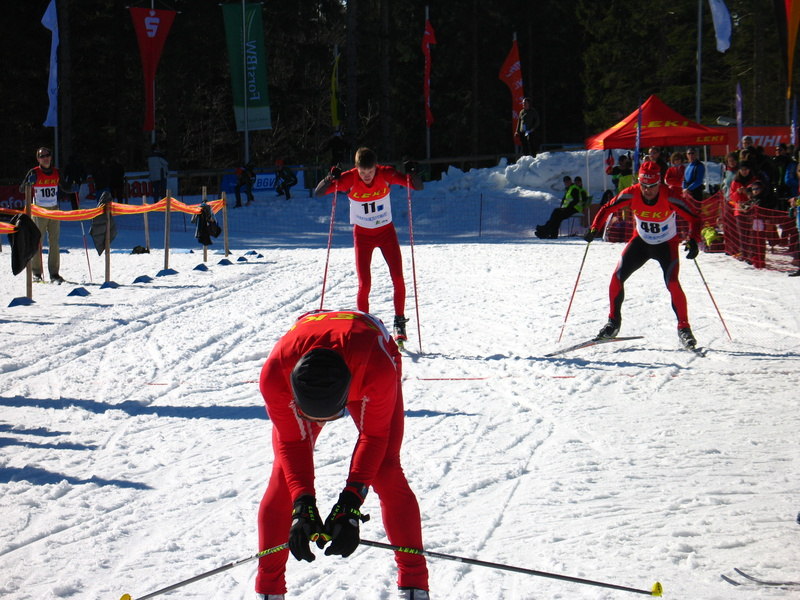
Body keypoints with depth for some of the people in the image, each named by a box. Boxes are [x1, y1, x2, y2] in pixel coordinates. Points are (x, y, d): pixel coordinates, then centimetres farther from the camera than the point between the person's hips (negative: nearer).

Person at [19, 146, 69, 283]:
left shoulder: (56, 173, 9)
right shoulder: (34, 173, -3)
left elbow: (63, 189, 21)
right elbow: (22, 189, -6)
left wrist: (73, 189, 3)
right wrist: (29, 182, -25)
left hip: (54, 210, 4)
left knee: (54, 242, 2)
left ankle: (54, 273, 5)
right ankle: (36, 273, 1)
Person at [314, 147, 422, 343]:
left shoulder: (386, 174, -17)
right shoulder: (350, 179, -20)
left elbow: (417, 186, -17)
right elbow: (318, 192, -23)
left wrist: (413, 173, -38)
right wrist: (330, 179, -43)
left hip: (386, 232, 1)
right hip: (362, 235, -1)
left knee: (398, 279, -7)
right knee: (364, 284, -8)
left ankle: (400, 322, 8)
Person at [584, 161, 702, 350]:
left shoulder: (669, 198, -28)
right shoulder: (631, 194, -20)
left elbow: (694, 219, -23)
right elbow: (607, 209, -7)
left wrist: (693, 240, -41)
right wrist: (594, 228, -23)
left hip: (667, 244, -3)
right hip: (641, 241, 3)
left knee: (672, 284, -21)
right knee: (617, 277, -8)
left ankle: (684, 328, -4)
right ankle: (614, 321, 13)